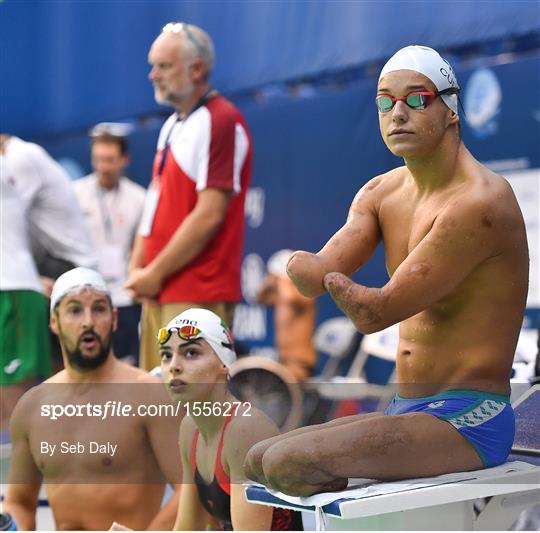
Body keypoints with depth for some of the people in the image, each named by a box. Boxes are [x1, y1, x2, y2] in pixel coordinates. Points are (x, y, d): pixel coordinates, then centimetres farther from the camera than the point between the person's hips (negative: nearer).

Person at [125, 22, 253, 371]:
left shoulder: (223, 123, -11)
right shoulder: (172, 126, 19)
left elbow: (209, 215, -17)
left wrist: (156, 273, -13)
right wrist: (138, 269, 8)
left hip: (198, 294, -9)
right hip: (159, 291, 9)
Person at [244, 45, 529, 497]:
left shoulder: (478, 203, -18)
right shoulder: (381, 193, 11)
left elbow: (376, 313, -19)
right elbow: (319, 276, -2)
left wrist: (303, 266, -5)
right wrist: (307, 265, -26)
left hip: (469, 421, -9)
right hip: (407, 411, 9)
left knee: (288, 463, -24)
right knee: (257, 460, 9)